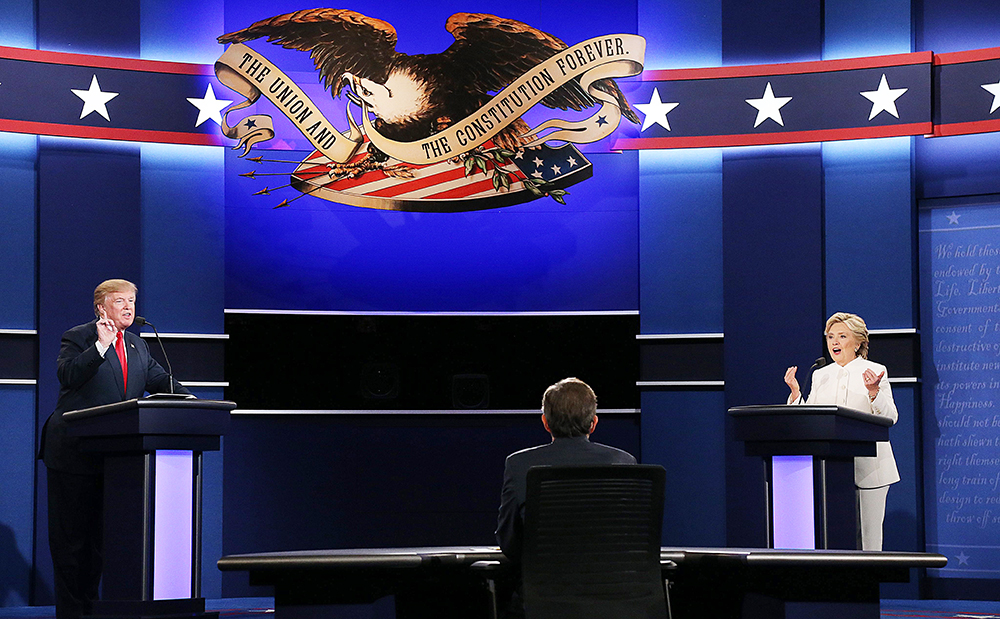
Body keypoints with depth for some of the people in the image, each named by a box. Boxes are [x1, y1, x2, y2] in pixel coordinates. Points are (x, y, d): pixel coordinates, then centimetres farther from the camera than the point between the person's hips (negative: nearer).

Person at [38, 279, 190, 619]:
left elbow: (160, 380, 13)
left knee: (100, 534, 11)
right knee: (70, 535, -2)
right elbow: (68, 375, -19)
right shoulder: (77, 337, -4)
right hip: (74, 453, -6)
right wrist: (101, 345, -25)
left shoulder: (138, 346, 16)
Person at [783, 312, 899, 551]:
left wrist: (873, 392, -22)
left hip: (868, 466, -3)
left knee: (870, 532, -2)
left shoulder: (875, 372, 2)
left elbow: (890, 418, -6)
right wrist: (795, 392, -5)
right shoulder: (821, 376, 13)